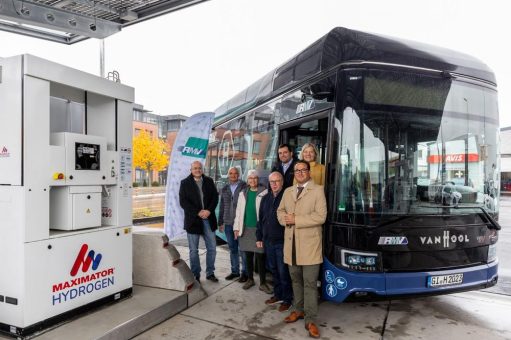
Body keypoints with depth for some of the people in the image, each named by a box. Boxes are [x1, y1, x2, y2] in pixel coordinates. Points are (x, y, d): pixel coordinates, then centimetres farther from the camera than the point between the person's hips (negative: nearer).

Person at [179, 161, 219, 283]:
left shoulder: (209, 181, 9)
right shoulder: (185, 183, 0)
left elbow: (215, 197, 5)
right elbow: (183, 202, -8)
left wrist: (209, 210, -12)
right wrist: (198, 212, -15)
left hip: (208, 219, 3)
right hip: (193, 220, -2)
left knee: (212, 247, 7)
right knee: (194, 250, 6)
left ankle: (210, 273, 22)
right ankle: (195, 275, 18)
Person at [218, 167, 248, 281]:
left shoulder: (244, 187, -4)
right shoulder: (224, 189, 12)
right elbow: (222, 207, 16)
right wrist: (220, 222, 15)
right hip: (228, 224, 5)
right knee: (232, 248, 13)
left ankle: (245, 272, 14)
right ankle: (234, 271, 25)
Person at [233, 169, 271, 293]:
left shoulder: (264, 192, -5)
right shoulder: (243, 193, 10)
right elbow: (239, 211, 11)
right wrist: (237, 227, 6)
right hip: (245, 228, 4)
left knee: (260, 257, -1)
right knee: (248, 256, 13)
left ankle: (262, 283, 10)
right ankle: (250, 279, 26)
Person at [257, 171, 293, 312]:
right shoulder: (266, 198, 10)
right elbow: (261, 219, 15)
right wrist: (259, 237, 13)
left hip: (282, 242, -6)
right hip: (268, 241, 6)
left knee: (283, 272, 2)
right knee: (274, 270, 17)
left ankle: (287, 299, 16)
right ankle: (278, 295, 31)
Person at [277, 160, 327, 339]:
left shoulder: (318, 190, -4)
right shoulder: (288, 191, 15)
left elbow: (320, 216, -13)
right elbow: (280, 211, 18)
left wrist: (296, 220, -15)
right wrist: (285, 218, -6)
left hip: (309, 243, -5)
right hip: (291, 243, 6)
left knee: (310, 283, -1)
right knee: (296, 280, 17)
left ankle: (310, 320, 7)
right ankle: (299, 310, 33)